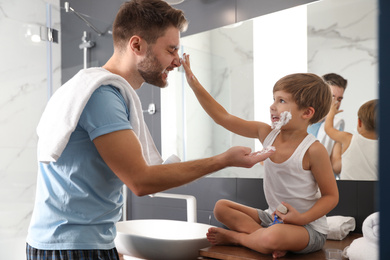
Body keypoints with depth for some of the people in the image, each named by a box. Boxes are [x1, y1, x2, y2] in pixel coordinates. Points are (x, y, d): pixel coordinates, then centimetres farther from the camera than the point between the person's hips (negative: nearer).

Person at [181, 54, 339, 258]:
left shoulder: (313, 150, -19)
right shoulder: (266, 134, -3)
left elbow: (331, 196, -10)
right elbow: (223, 118, -4)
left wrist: (302, 218, -24)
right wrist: (194, 84, -8)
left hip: (309, 227, -6)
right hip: (273, 218, 7)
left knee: (271, 238, -37)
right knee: (221, 207, 3)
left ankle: (234, 237, -4)